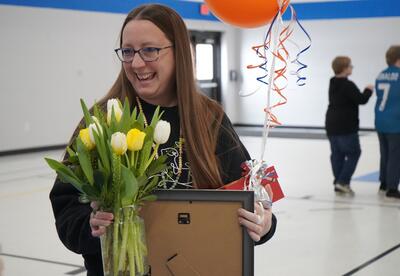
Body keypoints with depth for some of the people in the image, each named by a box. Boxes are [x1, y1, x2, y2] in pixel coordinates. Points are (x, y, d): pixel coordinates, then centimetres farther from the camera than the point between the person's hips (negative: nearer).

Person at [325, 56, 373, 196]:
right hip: (346, 126, -8)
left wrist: (364, 92, 14)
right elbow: (361, 100, -16)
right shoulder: (348, 85, -16)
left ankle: (338, 184, 10)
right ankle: (343, 182, -8)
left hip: (332, 125, 8)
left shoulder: (333, 84, 13)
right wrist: (369, 90, 2)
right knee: (353, 153, 1)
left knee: (337, 154, 9)